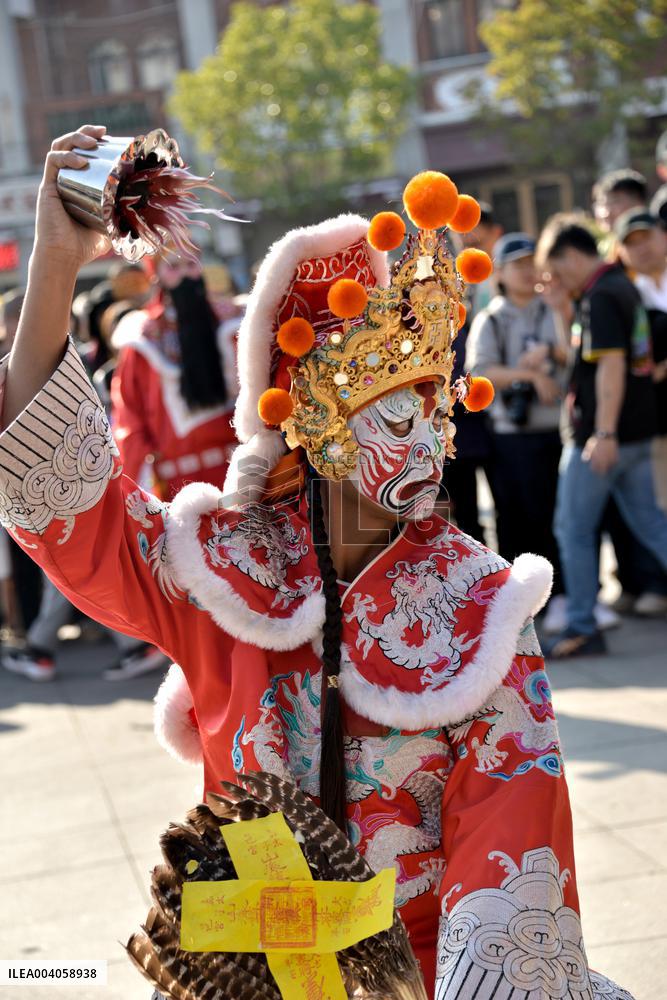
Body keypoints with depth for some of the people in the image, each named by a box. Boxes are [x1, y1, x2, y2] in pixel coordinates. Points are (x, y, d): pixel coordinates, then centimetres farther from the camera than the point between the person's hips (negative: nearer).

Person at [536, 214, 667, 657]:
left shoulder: (599, 297, -17)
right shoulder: (624, 286, 13)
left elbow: (611, 365, -25)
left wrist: (604, 433, -27)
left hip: (604, 434, -9)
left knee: (574, 529, 2)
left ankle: (582, 628, 7)